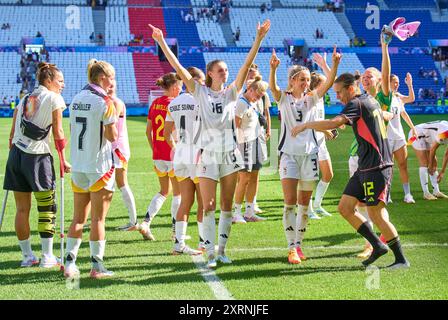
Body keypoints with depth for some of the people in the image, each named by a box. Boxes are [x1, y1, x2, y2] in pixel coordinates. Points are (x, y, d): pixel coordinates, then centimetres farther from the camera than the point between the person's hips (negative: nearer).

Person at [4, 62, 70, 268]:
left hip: (16, 154, 6)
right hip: (38, 157, -6)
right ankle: (47, 257, 4)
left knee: (22, 209, 8)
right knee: (47, 208, 3)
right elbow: (57, 132, -3)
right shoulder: (54, 99, 0)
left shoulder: (24, 99, 17)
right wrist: (63, 160, 2)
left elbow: (13, 133, 14)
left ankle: (27, 255, 14)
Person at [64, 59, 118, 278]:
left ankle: (70, 263, 11)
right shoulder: (105, 102, -12)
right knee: (98, 219, 1)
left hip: (78, 165, 6)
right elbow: (112, 136, -12)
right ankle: (97, 266, 6)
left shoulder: (76, 99, 9)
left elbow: (73, 131, 13)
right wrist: (114, 115, 1)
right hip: (99, 166, -6)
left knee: (78, 217, 13)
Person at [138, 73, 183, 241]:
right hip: (173, 155, -7)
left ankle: (146, 222, 3)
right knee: (178, 193, 8)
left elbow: (148, 131, 10)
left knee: (164, 191, 19)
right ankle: (176, 231, 13)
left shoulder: (155, 103, 6)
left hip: (158, 156, 7)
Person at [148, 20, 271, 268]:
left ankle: (222, 249, 15)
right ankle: (210, 253, 1)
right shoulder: (200, 93, 4)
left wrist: (259, 39, -8)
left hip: (230, 153, 2)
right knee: (208, 206, -5)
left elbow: (246, 65, 0)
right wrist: (161, 42, -9)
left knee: (227, 205, 5)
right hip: (208, 153, -2)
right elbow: (177, 67, -2)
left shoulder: (231, 93, 9)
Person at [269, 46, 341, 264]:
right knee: (290, 202, -10)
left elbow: (328, 83, -8)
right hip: (289, 154, -3)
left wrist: (334, 64, -25)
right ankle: (291, 248, -7)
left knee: (304, 204, 7)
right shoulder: (283, 98, 2)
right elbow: (272, 87, -20)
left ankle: (298, 244, 18)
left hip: (309, 153, 3)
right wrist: (273, 69, -39)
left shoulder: (311, 98, 8)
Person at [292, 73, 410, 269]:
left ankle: (401, 259, 4)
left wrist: (305, 125, -18)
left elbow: (334, 123, -28)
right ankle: (378, 246, 11)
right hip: (365, 167, 10)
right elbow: (384, 115, 38)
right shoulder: (370, 101, 15)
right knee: (344, 207, 6)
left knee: (375, 214, -7)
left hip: (376, 167, -10)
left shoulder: (356, 104, -12)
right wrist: (389, 115, 62)